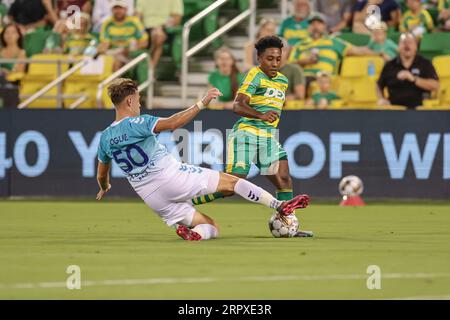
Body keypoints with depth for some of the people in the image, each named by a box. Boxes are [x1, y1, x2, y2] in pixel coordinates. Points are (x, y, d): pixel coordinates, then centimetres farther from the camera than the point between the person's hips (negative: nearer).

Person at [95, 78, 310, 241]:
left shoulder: (105, 139, 9)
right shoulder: (136, 124, -10)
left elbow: (102, 176, 22)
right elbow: (172, 123, -26)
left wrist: (105, 188, 46)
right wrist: (202, 103, -22)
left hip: (153, 198, 6)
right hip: (172, 176, -6)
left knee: (211, 227, 14)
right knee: (231, 181, 7)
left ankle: (190, 231, -18)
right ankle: (279, 206, -6)